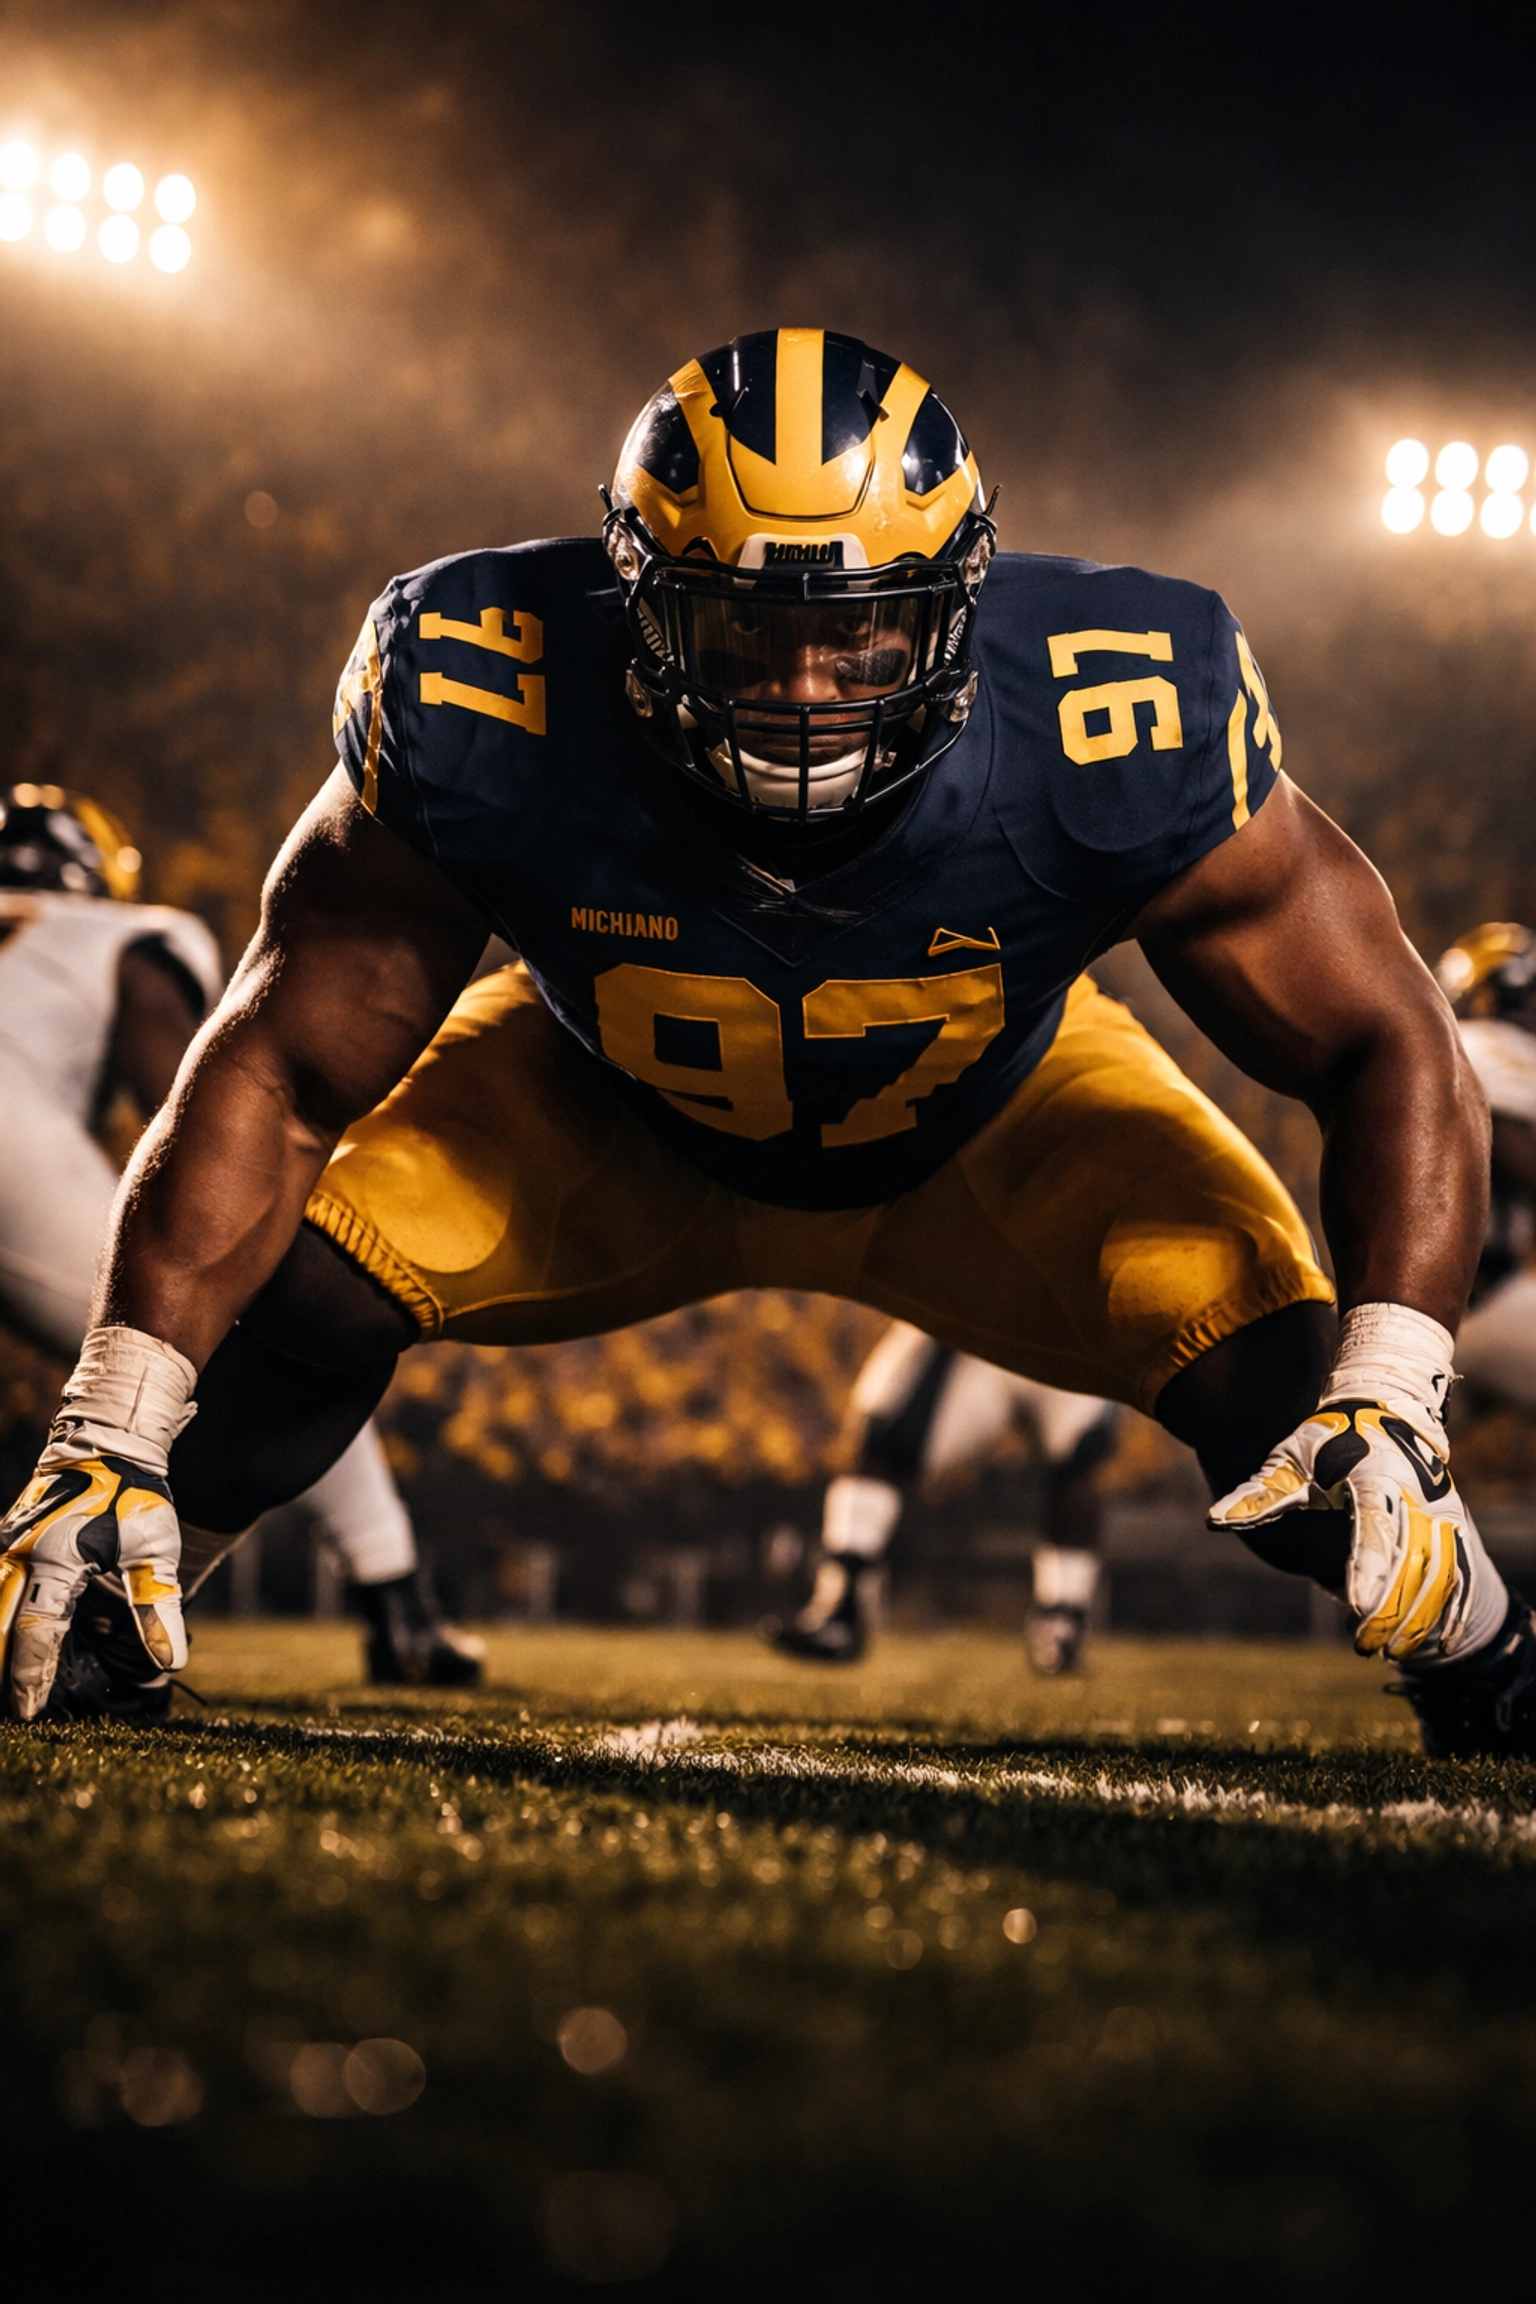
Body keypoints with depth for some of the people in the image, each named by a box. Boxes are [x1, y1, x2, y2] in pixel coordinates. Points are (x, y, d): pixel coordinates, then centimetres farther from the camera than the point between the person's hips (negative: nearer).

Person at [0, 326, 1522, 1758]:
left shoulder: (1118, 737, -36)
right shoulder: (494, 716, -35)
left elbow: (1386, 1050, -25)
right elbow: (278, 1074, -23)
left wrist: (1389, 1397, -40)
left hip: (990, 1126, 0)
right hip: (609, 1114, 0)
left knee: (1281, 1380, -21)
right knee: (304, 1290, -22)